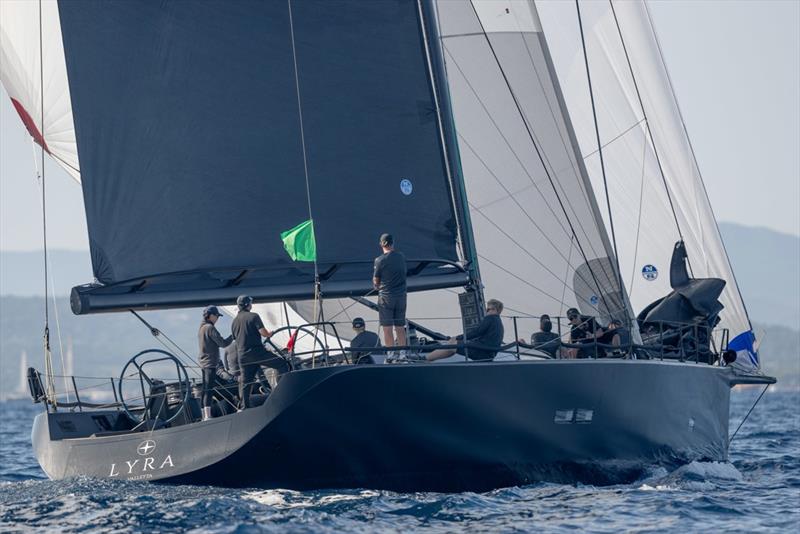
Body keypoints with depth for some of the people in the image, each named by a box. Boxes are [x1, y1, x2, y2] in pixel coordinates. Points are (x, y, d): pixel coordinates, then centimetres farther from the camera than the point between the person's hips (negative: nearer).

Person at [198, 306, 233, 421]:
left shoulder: (201, 329, 18)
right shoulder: (210, 328, -12)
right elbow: (222, 343, -14)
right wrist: (233, 336, -2)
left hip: (204, 363, 10)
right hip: (211, 363, -10)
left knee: (205, 390, 9)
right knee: (209, 390, -15)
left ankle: (204, 416, 10)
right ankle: (208, 416, -22)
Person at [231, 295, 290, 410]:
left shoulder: (234, 321, 15)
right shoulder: (253, 316, -6)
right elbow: (263, 332, -13)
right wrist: (269, 334, 8)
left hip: (242, 355, 7)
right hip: (256, 351, -7)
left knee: (245, 382, 10)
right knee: (281, 364, 0)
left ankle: (243, 407, 8)